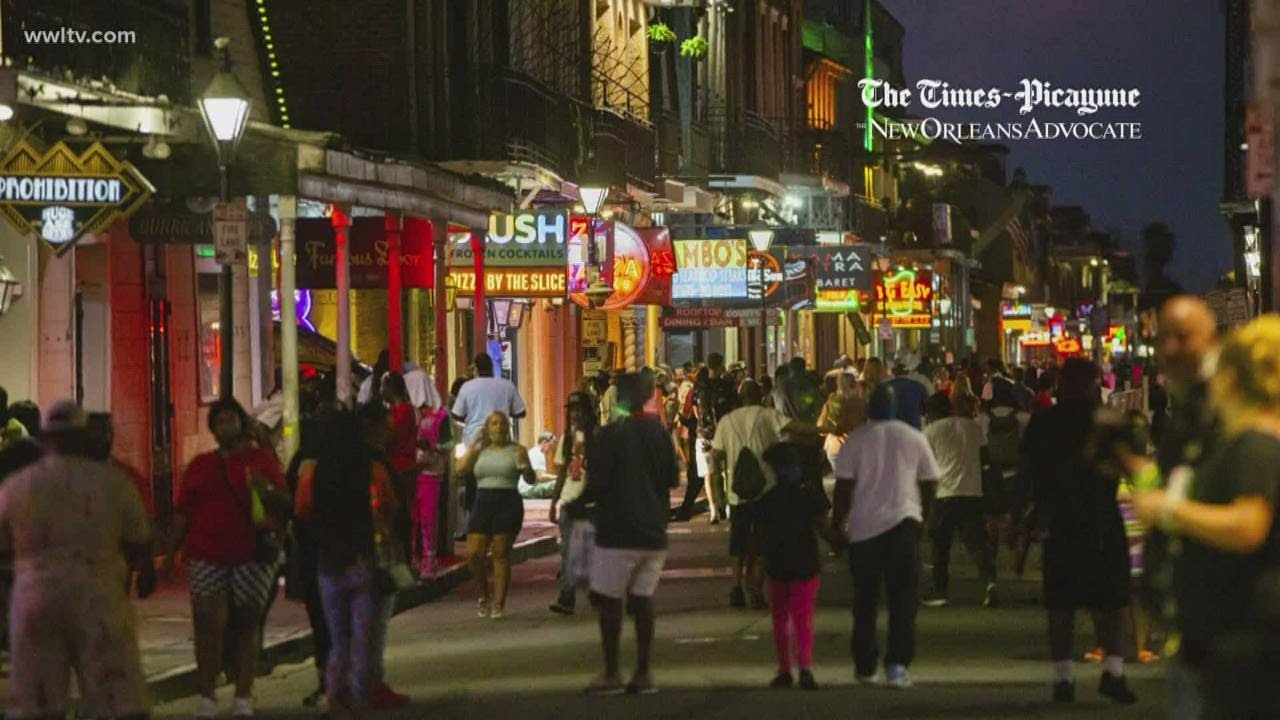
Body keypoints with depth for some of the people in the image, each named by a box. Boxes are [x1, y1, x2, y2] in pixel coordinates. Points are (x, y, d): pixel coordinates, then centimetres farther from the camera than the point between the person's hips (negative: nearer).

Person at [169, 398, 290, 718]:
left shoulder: (263, 461, 8)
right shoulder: (200, 466, 14)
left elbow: (285, 506, 3)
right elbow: (182, 512, 12)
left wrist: (266, 490, -18)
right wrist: (171, 551, 4)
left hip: (252, 557, -1)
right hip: (207, 556, 1)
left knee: (247, 624, 4)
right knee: (209, 622, -11)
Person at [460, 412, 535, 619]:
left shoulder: (516, 450, 4)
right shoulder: (480, 450, 14)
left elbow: (530, 479, -1)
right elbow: (463, 469, -1)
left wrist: (524, 463, -20)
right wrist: (473, 448, -3)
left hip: (508, 503, -3)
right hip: (482, 502, 3)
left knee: (501, 554, -2)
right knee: (474, 554, -4)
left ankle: (498, 604, 3)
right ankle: (484, 595, 17)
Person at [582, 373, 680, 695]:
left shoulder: (612, 434, -12)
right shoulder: (660, 433, 6)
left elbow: (597, 482, -15)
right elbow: (673, 478, 13)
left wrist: (578, 502, 3)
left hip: (618, 532, -6)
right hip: (653, 530, 6)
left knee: (608, 599, 1)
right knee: (642, 599, 9)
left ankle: (611, 673, -1)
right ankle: (643, 673, 7)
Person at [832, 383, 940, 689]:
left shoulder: (856, 439, 0)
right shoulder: (914, 438, 4)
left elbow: (844, 485, -2)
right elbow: (929, 481, 9)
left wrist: (838, 521, 8)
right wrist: (930, 519, 21)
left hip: (864, 526, 0)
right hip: (903, 522, 0)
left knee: (865, 598, 12)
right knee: (903, 597, 1)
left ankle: (865, 666, 17)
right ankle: (897, 663, -12)